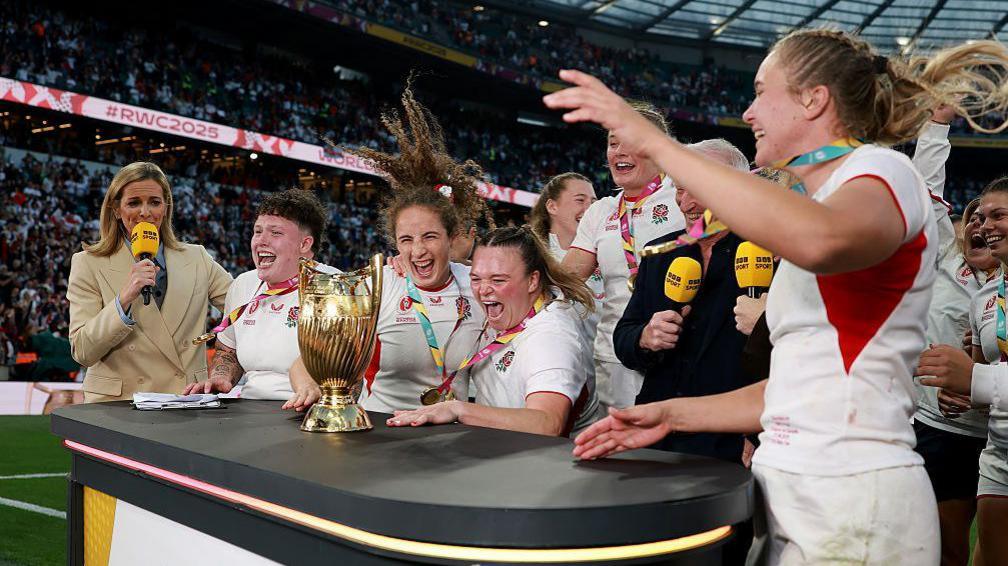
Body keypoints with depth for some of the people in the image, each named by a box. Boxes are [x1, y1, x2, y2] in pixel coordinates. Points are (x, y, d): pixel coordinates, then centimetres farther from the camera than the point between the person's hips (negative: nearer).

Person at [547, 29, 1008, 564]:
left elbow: (822, 241, -34)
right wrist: (674, 414, 11)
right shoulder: (810, 206, 19)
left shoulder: (880, 170, -7)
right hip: (789, 496, 8)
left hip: (856, 505, -8)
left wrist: (657, 144, -29)